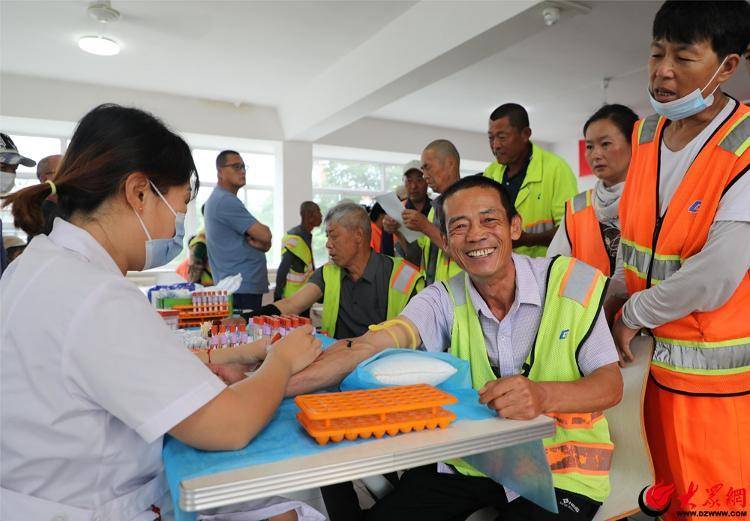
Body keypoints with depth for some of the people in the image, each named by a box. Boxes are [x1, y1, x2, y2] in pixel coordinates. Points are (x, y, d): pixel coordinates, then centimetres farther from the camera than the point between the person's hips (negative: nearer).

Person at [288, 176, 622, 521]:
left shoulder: (571, 282, -10)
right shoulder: (445, 301, -6)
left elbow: (610, 383, -10)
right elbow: (370, 347, -21)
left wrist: (544, 395, -33)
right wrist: (274, 385, -37)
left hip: (560, 471, -1)